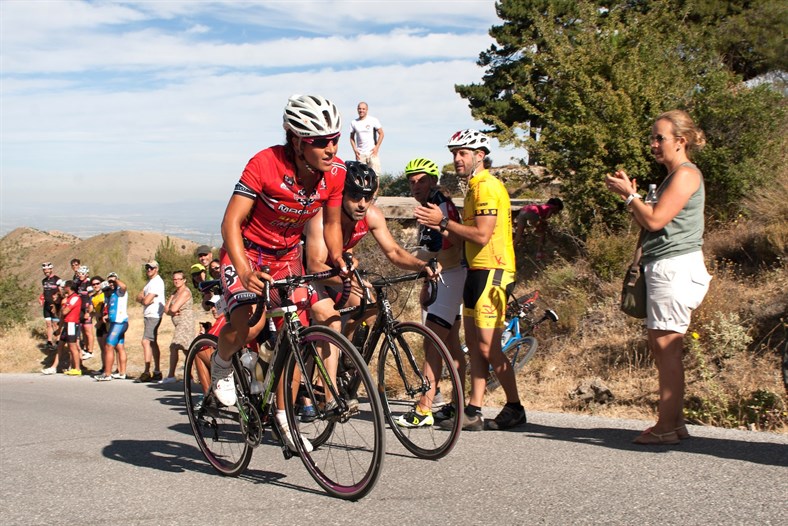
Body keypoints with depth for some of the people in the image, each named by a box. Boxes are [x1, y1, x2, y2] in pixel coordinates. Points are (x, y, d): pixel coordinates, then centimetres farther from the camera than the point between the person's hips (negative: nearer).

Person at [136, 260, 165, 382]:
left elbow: (146, 300, -20)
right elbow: (139, 297, 12)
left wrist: (142, 298, 2)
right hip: (149, 316, 10)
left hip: (153, 316, -10)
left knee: (146, 341, -16)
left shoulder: (157, 282, -13)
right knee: (153, 343, 11)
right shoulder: (150, 282, 19)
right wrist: (144, 298, -9)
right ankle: (157, 372, 16)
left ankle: (147, 372, -18)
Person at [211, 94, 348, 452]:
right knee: (249, 322, -28)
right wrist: (243, 269, -45)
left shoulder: (335, 172, -14)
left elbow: (331, 223, 0)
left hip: (287, 254, 5)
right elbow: (231, 221, -30)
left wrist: (338, 260, -18)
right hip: (247, 251, -5)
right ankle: (221, 364, 6)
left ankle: (284, 416, 18)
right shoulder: (265, 164, -29)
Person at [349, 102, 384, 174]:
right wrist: (355, 149, -1)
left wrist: (376, 147, -7)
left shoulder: (373, 120, -1)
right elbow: (352, 137, 13)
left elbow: (381, 133, 1)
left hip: (372, 152, -2)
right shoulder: (354, 123, 7)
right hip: (360, 154, 2)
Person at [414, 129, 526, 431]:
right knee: (473, 344, 8)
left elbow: (481, 236, -21)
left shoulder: (487, 187, -13)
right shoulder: (475, 187, 20)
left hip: (492, 272, -10)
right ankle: (474, 412, 10)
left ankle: (515, 408, 6)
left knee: (488, 347, -8)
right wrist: (441, 227, 6)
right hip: (477, 270, 10)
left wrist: (443, 222, -14)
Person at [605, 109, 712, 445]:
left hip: (675, 267, -10)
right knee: (661, 345, 11)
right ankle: (675, 422, 17)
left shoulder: (686, 174, -9)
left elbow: (655, 220, -18)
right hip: (664, 268, 10)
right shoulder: (672, 176, 22)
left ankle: (666, 426, -5)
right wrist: (629, 195, 8)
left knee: (666, 346, -9)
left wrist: (629, 194, -6)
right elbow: (648, 225, 18)